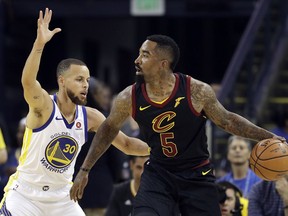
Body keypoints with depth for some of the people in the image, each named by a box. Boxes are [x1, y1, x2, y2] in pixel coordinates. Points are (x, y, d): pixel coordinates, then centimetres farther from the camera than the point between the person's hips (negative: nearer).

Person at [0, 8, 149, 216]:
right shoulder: (43, 106, -18)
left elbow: (126, 144, 6)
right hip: (25, 196, -5)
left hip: (61, 198, 5)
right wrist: (39, 43, -54)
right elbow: (28, 81, -40)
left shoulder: (90, 117, -2)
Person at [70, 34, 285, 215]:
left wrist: (267, 136, -14)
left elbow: (227, 120, -4)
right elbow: (109, 129, 6)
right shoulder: (129, 98, -13)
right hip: (158, 174, 1)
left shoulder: (198, 92, -19)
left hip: (197, 176, -1)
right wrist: (85, 170, 10)